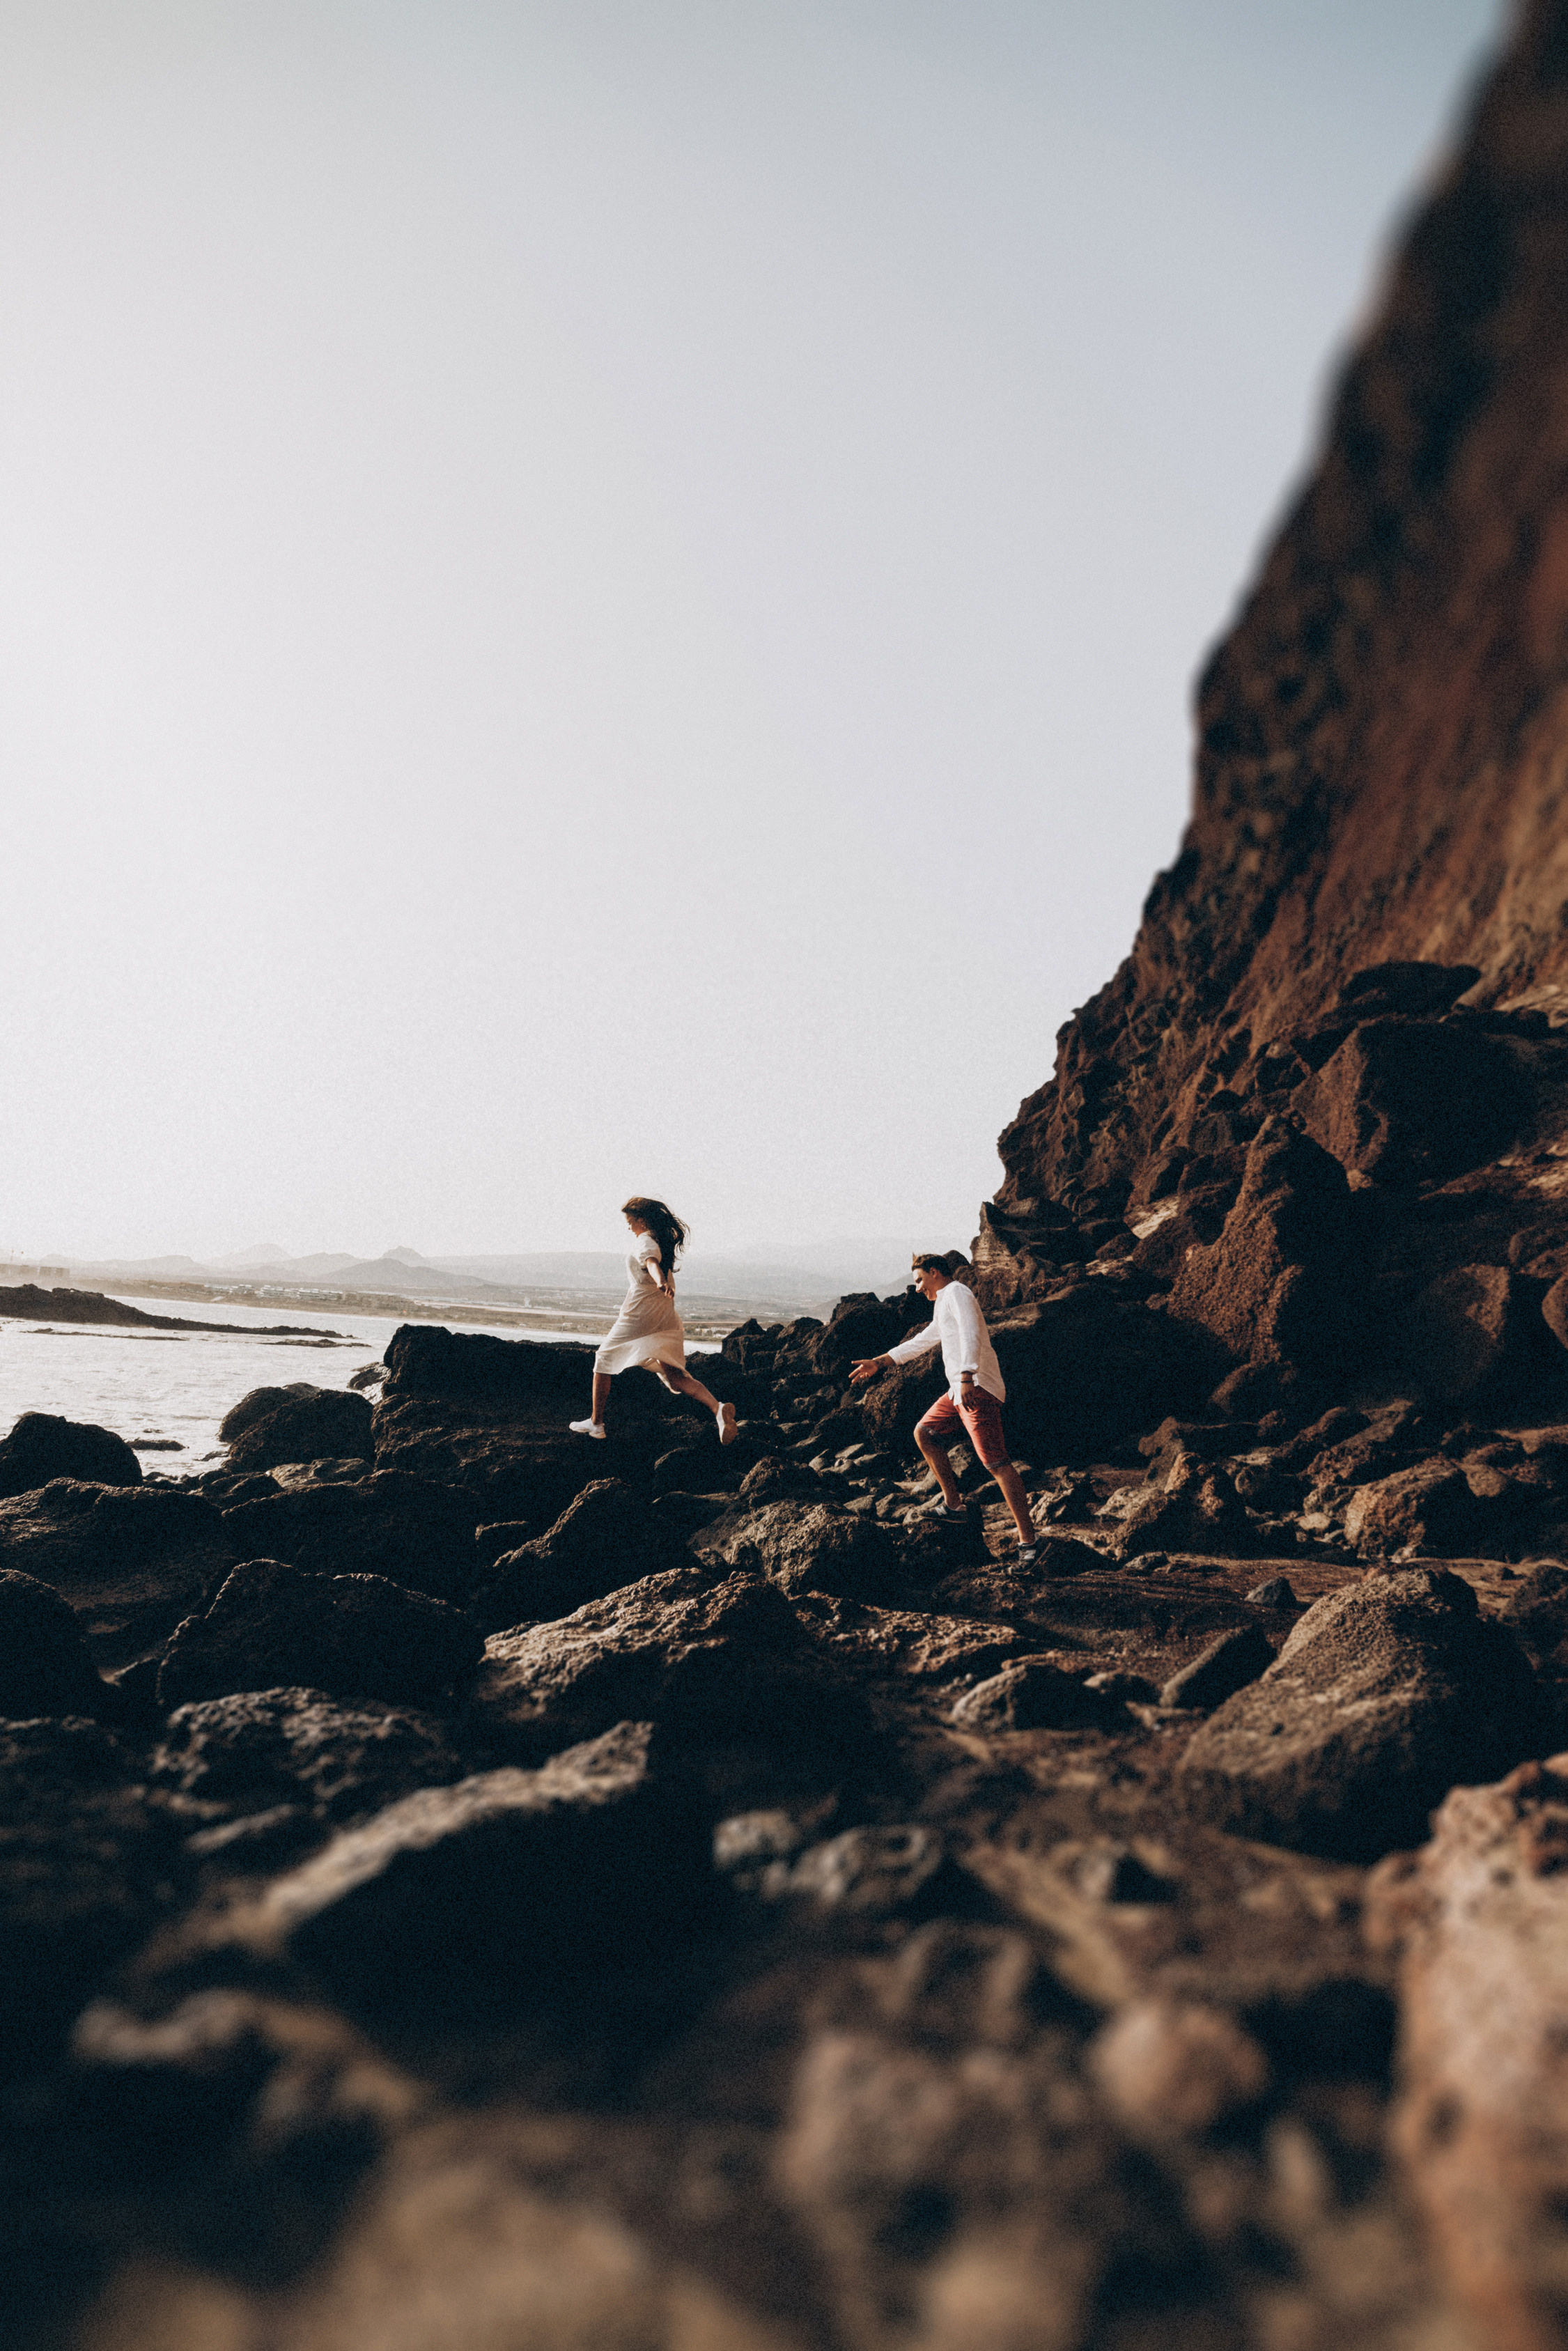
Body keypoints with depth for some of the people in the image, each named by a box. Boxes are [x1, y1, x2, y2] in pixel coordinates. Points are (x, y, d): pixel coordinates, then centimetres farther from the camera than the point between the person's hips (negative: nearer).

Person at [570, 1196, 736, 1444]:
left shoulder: (644, 1242, -12)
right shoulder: (665, 1240, 14)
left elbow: (651, 1261, -36)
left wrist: (661, 1282, -56)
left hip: (639, 1314, -7)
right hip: (666, 1317, 7)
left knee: (603, 1361, 14)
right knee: (674, 1374, -2)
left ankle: (595, 1422, 21)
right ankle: (717, 1408, -26)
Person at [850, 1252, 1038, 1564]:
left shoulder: (956, 1293, -3)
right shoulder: (943, 1305, 28)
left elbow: (971, 1336, -20)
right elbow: (920, 1342, 39)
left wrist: (966, 1378, -32)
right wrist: (878, 1362, 41)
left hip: (978, 1390, -10)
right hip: (959, 1391, 10)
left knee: (996, 1462, -16)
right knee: (924, 1433, 18)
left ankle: (1028, 1541, -19)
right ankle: (953, 1505, 19)